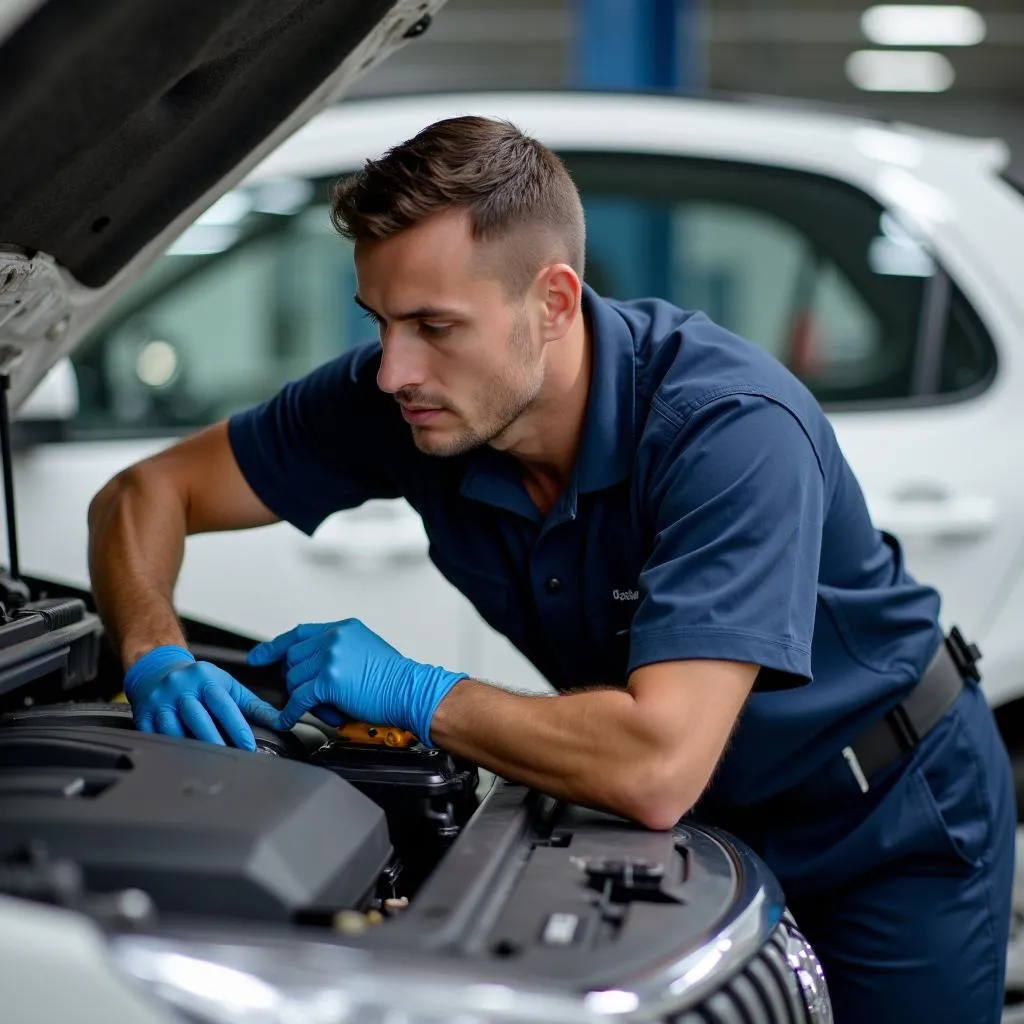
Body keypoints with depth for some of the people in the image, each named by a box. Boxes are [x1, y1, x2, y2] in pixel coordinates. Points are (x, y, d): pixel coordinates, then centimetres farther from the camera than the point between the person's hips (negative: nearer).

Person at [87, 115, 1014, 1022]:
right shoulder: (399, 397, -19)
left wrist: (412, 694, -33)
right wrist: (158, 659, -28)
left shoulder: (733, 426, -37)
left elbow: (658, 768, -45)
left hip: (892, 817, -4)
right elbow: (148, 490, -8)